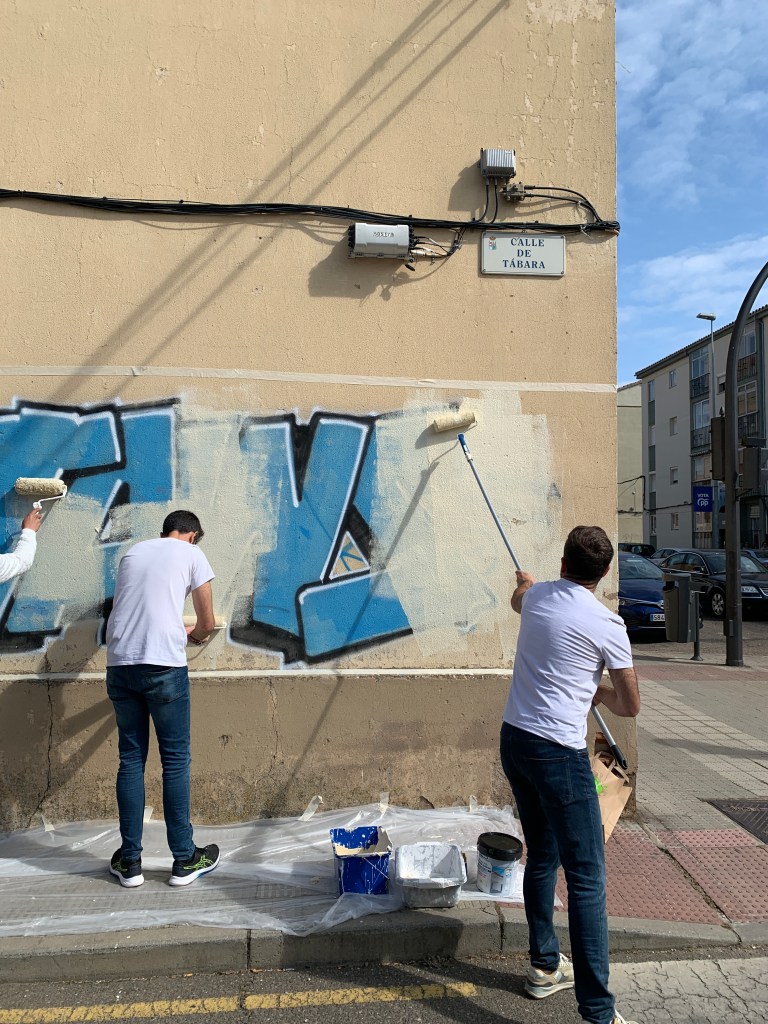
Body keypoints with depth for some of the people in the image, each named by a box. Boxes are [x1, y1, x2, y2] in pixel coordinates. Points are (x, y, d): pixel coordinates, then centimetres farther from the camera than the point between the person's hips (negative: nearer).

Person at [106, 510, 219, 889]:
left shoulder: (133, 552, 21)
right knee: (175, 760, 5)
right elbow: (207, 622, 10)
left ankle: (130, 861, 18)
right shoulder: (191, 553, 7)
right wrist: (193, 634, 33)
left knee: (131, 759, 12)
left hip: (119, 663, 5)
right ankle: (185, 860, 14)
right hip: (163, 665, -4)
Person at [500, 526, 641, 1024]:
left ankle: (546, 967, 37)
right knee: (587, 879, 0)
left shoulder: (537, 596, 5)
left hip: (514, 740, 7)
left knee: (542, 857, 22)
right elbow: (630, 706, -3)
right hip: (559, 754, -7)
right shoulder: (606, 624, -12)